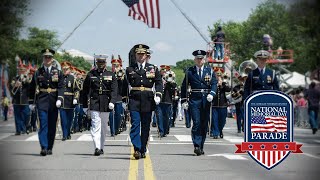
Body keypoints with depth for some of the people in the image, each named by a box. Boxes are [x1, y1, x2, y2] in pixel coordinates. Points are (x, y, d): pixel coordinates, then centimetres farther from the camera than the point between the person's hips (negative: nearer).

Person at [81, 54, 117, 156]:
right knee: (95, 125, -12)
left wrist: (112, 102, -16)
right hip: (94, 103, -2)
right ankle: (97, 147, -20)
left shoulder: (111, 75, 7)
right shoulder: (90, 75, 6)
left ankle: (101, 147, 22)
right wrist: (85, 105, 5)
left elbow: (114, 90, -1)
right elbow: (85, 91, 8)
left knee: (103, 127, 10)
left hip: (106, 105, 2)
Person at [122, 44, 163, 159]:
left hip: (148, 101, 1)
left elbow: (158, 83, 4)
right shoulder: (130, 69, 8)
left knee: (145, 126, 6)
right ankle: (137, 149, -18)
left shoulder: (153, 69, 8)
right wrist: (125, 98, 10)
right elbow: (125, 85, 12)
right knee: (135, 124, -12)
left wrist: (158, 95, -10)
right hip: (134, 100, -1)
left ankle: (143, 150, 15)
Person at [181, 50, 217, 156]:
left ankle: (201, 147, 15)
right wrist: (184, 100, 1)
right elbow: (184, 87, 7)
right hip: (194, 100, -2)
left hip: (206, 100, 2)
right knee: (196, 123, -12)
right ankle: (197, 146, -16)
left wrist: (211, 94, -16)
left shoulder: (210, 71, 10)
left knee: (204, 124, 6)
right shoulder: (189, 71, 6)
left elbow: (214, 84, 2)